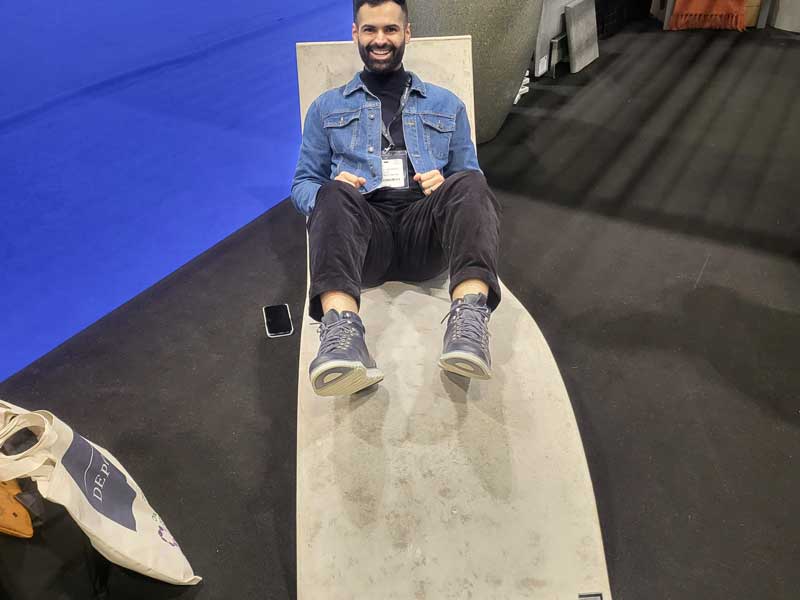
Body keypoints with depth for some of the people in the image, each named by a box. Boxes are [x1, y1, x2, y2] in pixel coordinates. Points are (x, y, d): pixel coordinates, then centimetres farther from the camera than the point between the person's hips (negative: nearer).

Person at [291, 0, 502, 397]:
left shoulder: (446, 104, 26)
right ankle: (342, 328, -56)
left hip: (425, 228, 1)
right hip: (363, 226, 0)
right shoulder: (327, 107, 24)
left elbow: (472, 180, 21)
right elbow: (303, 184, 19)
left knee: (468, 185, -30)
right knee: (335, 196, -34)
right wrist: (331, 189, -7)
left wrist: (445, 185, -4)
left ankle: (469, 314, -52)